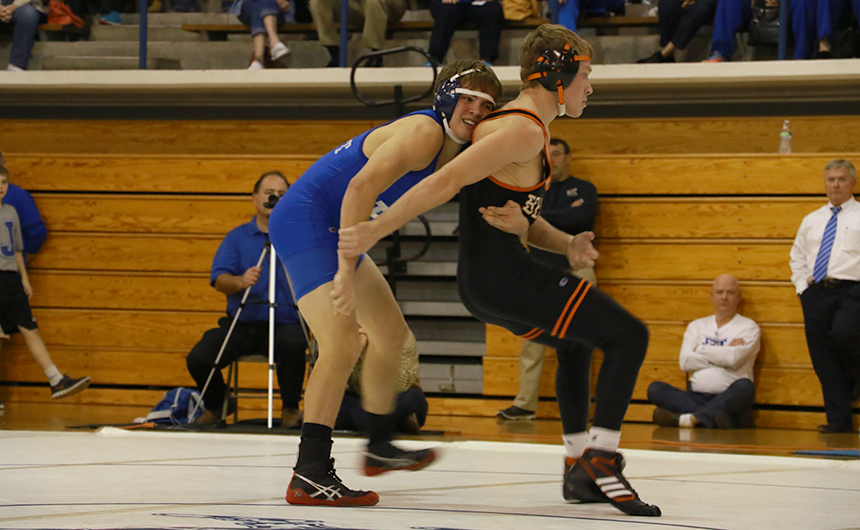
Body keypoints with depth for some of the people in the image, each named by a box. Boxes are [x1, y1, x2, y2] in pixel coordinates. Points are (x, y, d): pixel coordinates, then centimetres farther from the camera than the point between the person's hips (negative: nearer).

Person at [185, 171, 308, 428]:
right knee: (198, 358, -20)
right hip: (242, 323, 2)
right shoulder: (237, 237, 12)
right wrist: (240, 281, -22)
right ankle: (213, 407, 13)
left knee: (293, 343, -37)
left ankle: (290, 409, -12)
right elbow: (219, 280, 1)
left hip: (286, 322, -2)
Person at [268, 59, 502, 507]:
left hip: (336, 232, 11)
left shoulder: (453, 151, 9)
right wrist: (347, 271, -36)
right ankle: (309, 477, -22)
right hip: (305, 222, -11)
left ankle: (379, 445, 38)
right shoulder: (424, 133, -21)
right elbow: (361, 188, -33)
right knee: (342, 344, -21)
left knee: (391, 333, 21)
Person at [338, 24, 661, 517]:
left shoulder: (531, 129, 17)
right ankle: (600, 458, -9)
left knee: (574, 344, 33)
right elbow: (445, 183, -22)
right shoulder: (525, 130, -16)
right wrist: (373, 233, -23)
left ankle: (579, 468, 37)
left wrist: (567, 244, 1)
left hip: (484, 280, 11)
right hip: (503, 277, -11)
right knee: (629, 335, -7)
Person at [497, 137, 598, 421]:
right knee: (531, 342, -1)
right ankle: (525, 405, 3)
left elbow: (581, 217, -13)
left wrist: (541, 216, -7)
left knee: (578, 343, -4)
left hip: (575, 272, -3)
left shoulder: (584, 189, 7)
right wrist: (565, 215, -8)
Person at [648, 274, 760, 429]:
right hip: (696, 397, 4)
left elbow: (734, 358, -11)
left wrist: (702, 351, 4)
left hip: (727, 399, -4)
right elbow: (685, 362, 3)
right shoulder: (697, 326, 20)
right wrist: (723, 353, 1)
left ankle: (690, 418, -41)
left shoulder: (748, 327, 9)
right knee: (655, 388, -21)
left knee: (744, 386, -37)